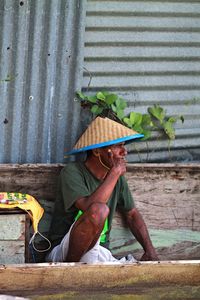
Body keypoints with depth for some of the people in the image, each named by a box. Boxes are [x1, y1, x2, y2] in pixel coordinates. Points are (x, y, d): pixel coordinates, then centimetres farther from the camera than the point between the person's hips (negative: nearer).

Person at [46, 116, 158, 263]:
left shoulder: (117, 178, 8)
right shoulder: (72, 172, -12)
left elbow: (132, 214, 21)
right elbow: (89, 207, -30)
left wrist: (150, 250, 7)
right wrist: (115, 172, -21)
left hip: (99, 254, 6)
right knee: (99, 210, -34)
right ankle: (70, 265, -17)